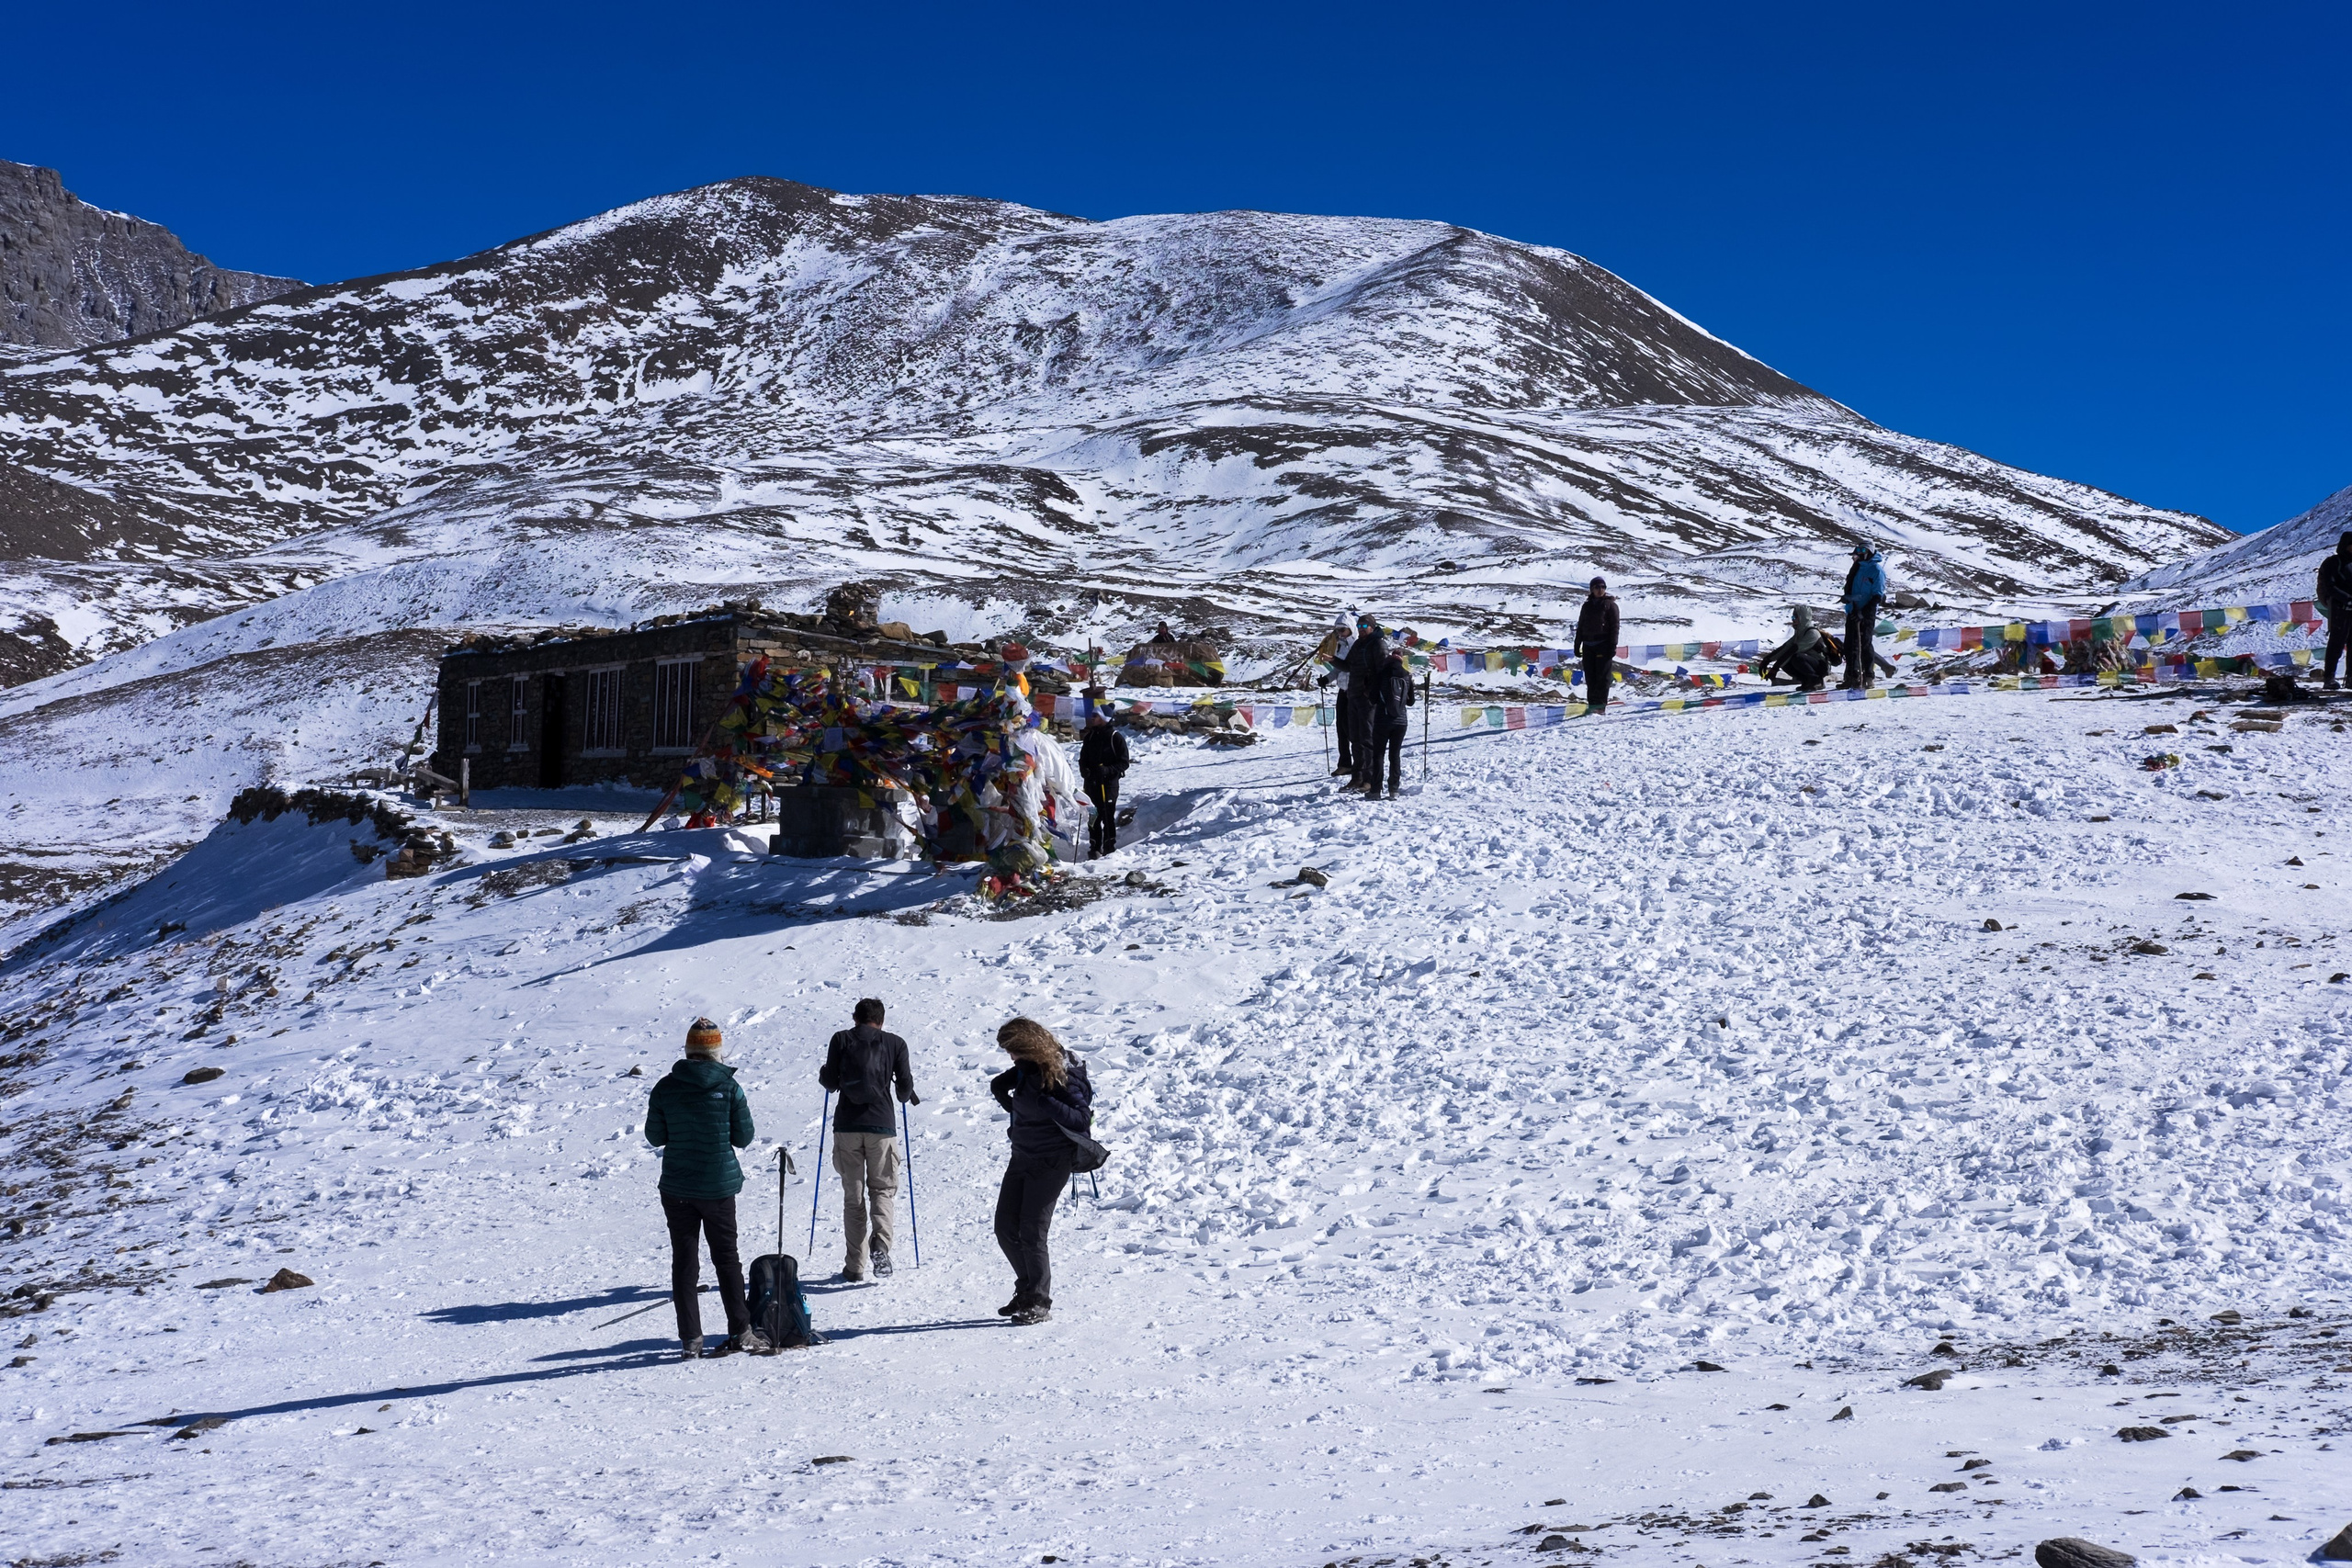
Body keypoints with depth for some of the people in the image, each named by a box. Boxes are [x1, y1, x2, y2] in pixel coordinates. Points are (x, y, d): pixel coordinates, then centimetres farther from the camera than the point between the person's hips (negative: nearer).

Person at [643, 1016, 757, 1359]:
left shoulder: (665, 1088, -5)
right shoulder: (728, 1086, -8)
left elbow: (655, 1137, 2)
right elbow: (744, 1137, -3)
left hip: (676, 1188, 1)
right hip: (719, 1186, -1)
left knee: (684, 1261, 6)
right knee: (726, 1257, 12)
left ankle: (690, 1340, 4)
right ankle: (740, 1331, 11)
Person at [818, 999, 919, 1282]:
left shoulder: (841, 1039, 5)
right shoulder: (895, 1043, 5)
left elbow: (830, 1082, 1)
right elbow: (905, 1085, 1)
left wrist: (823, 1075, 24)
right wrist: (908, 1096, 24)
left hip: (847, 1125, 1)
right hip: (882, 1125, 0)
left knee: (853, 1195, 9)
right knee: (883, 1188, 10)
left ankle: (855, 1265, 6)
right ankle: (880, 1243, -18)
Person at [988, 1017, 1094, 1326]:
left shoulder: (1063, 1076, -18)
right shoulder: (1027, 1068, 3)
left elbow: (1082, 1120, -26)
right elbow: (1000, 1085, 23)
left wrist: (1045, 1103, -35)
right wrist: (1014, 1107, 8)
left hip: (1051, 1162, -8)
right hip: (1022, 1157, 8)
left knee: (1031, 1233, -9)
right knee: (1006, 1228, 8)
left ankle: (1039, 1303, 4)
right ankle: (1026, 1290, 25)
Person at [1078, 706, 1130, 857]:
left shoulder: (1116, 738, -7)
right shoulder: (1090, 736, 10)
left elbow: (1123, 763, -7)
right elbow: (1083, 758, 18)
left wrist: (1107, 770, -22)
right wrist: (1084, 770, -3)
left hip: (1109, 783, -5)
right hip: (1091, 782, 5)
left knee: (1107, 816, -6)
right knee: (1092, 816, 7)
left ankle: (1109, 848, 2)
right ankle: (1094, 848, 16)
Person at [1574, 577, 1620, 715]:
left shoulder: (1610, 605, 2)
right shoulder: (1587, 606, 16)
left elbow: (1614, 627, -3)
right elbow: (1580, 627, 20)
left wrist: (1612, 646, -11)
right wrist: (1577, 646, 14)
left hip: (1603, 645, -5)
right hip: (1588, 646, 5)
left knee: (1602, 676, -7)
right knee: (1590, 676, 4)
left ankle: (1601, 704, -6)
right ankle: (1592, 703, 8)